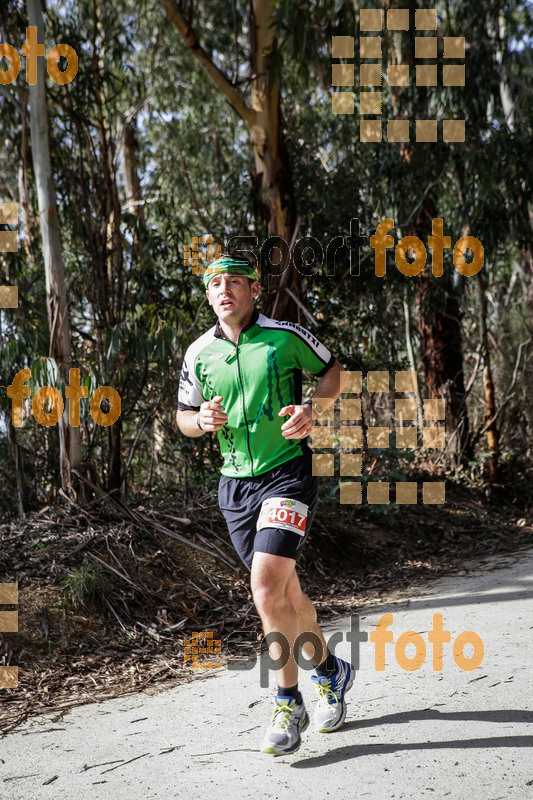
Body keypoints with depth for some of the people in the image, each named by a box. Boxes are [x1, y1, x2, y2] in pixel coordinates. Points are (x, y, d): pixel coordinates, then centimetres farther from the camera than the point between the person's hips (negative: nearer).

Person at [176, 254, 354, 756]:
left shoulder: (286, 336, -5)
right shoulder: (198, 353, 5)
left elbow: (333, 371, 10)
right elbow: (183, 415, 17)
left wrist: (313, 409, -9)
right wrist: (202, 420, -7)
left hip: (288, 472, -5)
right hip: (235, 483, 5)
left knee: (267, 587, -19)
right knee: (284, 590, 13)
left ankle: (288, 703, -4)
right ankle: (329, 671, 36)